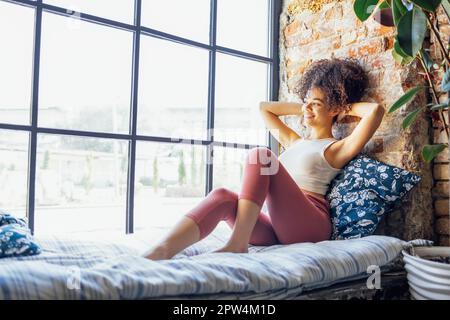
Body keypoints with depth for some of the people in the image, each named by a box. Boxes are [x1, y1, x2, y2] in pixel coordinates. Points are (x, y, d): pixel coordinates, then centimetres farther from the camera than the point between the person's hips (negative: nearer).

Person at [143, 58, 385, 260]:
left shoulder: (337, 149, 10)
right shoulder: (293, 141, 29)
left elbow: (376, 110, -5)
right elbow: (264, 107, 38)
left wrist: (346, 107, 13)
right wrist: (303, 108, 34)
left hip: (308, 225, -5)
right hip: (276, 228, 6)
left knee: (260, 155, -25)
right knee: (222, 196, -26)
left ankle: (238, 244, -33)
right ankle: (158, 253, -48)